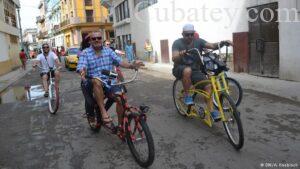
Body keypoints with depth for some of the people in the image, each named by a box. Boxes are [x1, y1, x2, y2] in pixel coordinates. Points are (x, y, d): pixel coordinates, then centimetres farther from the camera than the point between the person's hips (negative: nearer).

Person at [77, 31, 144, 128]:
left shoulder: (108, 51, 11)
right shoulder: (85, 53, 2)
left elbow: (119, 61, 1)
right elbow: (81, 67, -13)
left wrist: (131, 65, -18)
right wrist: (83, 72, -38)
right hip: (93, 84, -3)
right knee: (97, 81, -38)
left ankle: (121, 125, -2)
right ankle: (103, 112, -32)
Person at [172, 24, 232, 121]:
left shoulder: (198, 41, -2)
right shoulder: (177, 43, -10)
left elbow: (212, 46, -14)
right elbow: (174, 58, -24)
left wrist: (222, 43, -34)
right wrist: (180, 54, -46)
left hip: (195, 70, 3)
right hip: (180, 69, -3)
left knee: (208, 86, -17)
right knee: (187, 70, -39)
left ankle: (211, 111, -8)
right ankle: (187, 95, -19)